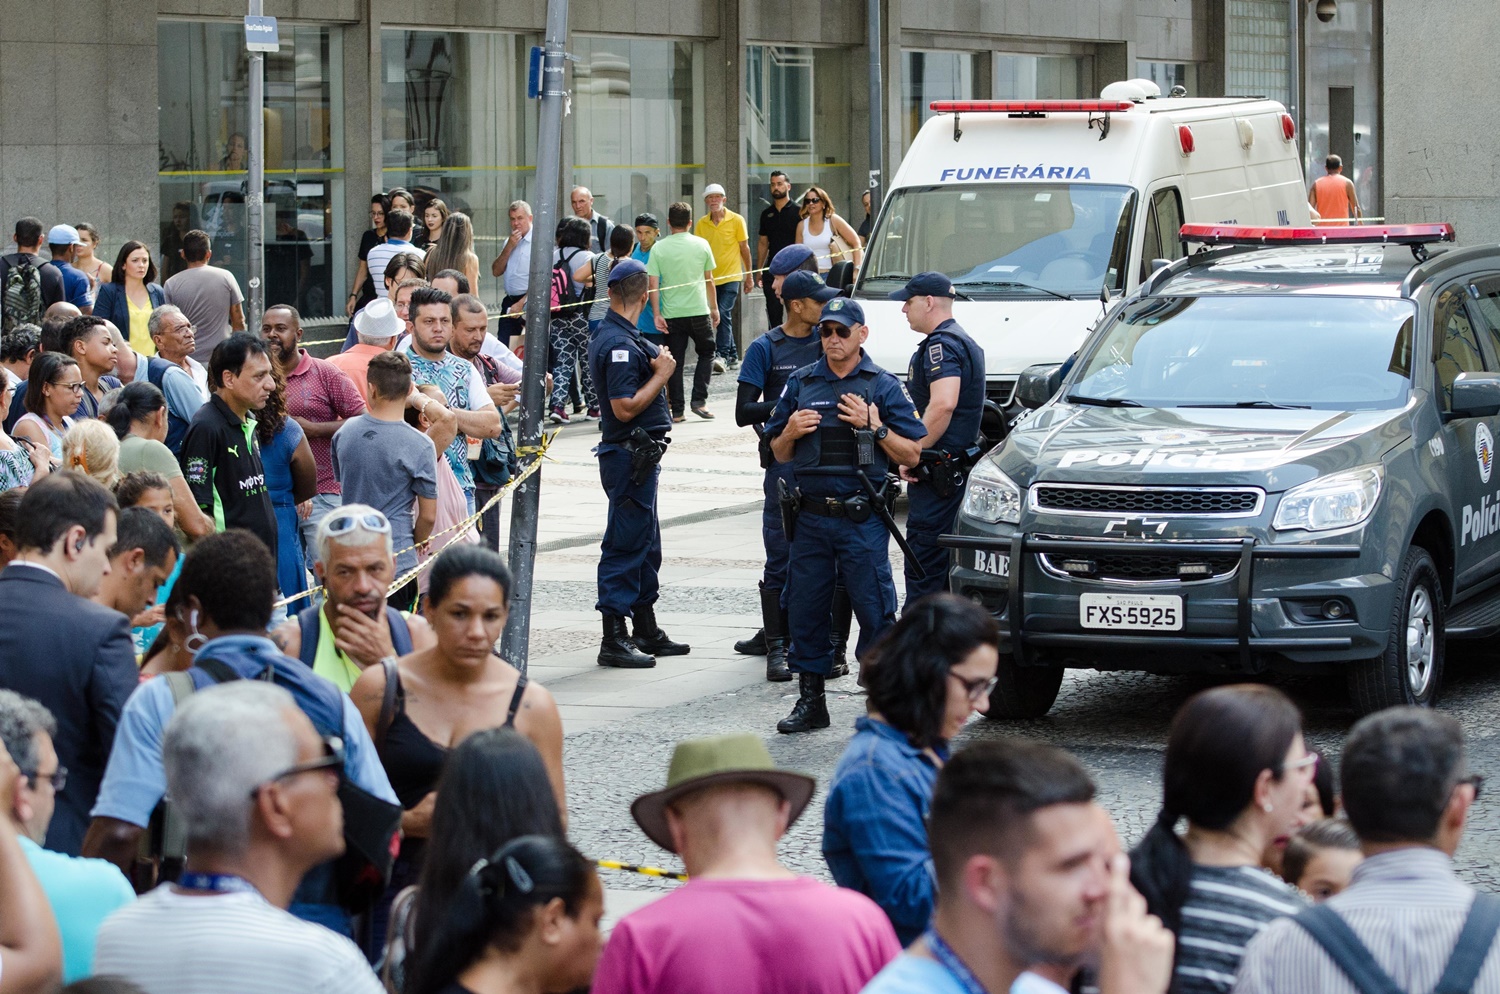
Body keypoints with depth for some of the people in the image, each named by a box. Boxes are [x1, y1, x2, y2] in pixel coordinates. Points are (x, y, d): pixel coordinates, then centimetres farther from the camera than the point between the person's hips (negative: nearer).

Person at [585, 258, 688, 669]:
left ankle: (647, 633, 26)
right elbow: (625, 407, -24)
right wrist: (661, 375, -15)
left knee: (646, 543, 17)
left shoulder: (608, 336, 12)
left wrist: (658, 363, 8)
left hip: (639, 455, 11)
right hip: (629, 456, -11)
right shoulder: (620, 345, -19)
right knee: (626, 546, -7)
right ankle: (613, 639, -3)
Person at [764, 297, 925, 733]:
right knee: (805, 610, 6)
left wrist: (874, 427, -13)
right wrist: (791, 431, -3)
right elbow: (779, 453, 18)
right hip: (809, 517, 4)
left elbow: (911, 454, 0)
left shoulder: (883, 386, 4)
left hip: (862, 519, -4)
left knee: (874, 609, -6)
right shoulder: (801, 383, 13)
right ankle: (810, 701, 15)